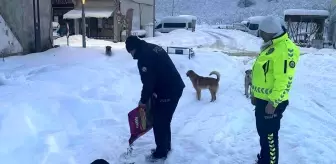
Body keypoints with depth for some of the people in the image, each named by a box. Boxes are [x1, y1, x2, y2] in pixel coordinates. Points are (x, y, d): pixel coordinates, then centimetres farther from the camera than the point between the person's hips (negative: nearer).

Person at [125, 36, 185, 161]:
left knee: (159, 122, 4)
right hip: (176, 87, 10)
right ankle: (166, 146, 36)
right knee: (164, 120, 22)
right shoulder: (154, 48, 13)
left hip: (167, 93, -10)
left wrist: (143, 100, -3)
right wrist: (150, 95, 16)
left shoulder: (144, 57, -18)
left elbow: (148, 82, -19)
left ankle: (161, 152, 18)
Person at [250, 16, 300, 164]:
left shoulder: (284, 49, -21)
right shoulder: (270, 46, 13)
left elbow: (283, 80, -25)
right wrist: (255, 94, 21)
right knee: (262, 132, 21)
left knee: (270, 135, 2)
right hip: (262, 99, 10)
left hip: (272, 102, -10)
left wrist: (273, 102, -23)